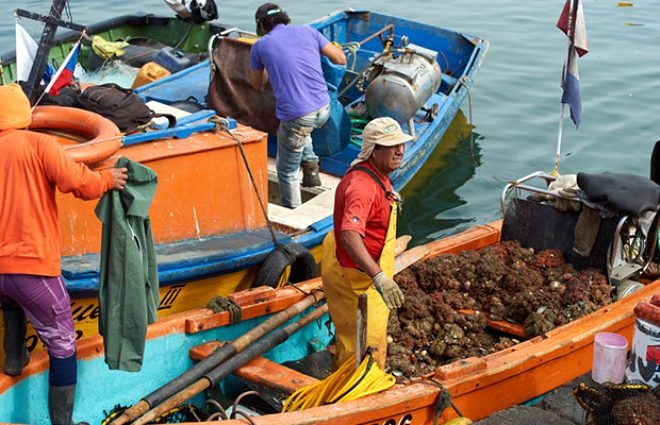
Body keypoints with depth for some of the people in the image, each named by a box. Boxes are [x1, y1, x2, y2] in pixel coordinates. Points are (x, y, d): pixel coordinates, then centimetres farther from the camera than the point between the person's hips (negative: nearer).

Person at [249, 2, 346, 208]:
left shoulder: (260, 46, 4)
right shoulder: (307, 31, 9)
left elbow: (257, 85, 19)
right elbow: (341, 59, 12)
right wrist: (332, 47, 33)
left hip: (296, 116, -4)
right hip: (323, 109, 5)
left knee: (287, 171, 15)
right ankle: (310, 165, 24)